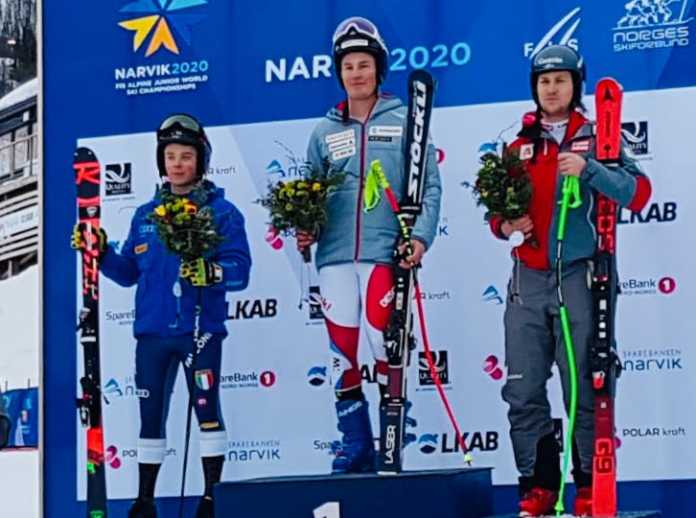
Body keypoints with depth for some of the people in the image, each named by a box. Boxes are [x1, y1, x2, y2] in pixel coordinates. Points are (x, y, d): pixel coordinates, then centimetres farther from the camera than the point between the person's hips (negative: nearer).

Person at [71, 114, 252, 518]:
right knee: (151, 414, 10)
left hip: (200, 329, -5)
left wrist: (209, 271, -28)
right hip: (152, 331, 5)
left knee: (207, 408, -8)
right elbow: (129, 272, 17)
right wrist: (100, 252, 2)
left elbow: (240, 269, -10)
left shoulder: (222, 212, -1)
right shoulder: (145, 215, 14)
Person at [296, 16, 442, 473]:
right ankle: (354, 449, 11)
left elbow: (430, 186, 1)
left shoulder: (405, 123, 5)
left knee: (384, 348, -7)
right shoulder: (325, 132, 14)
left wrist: (421, 235, -11)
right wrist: (304, 231, -3)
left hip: (385, 253, -3)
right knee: (342, 353, 3)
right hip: (336, 255, 4)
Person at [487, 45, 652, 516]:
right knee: (523, 392, 3)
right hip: (528, 281, 4)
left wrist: (587, 169, -21)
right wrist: (504, 225, 0)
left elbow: (638, 194, -10)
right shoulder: (519, 146, 14)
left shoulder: (597, 139, 3)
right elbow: (498, 211, 22)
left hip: (578, 278, -4)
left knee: (583, 389, -2)